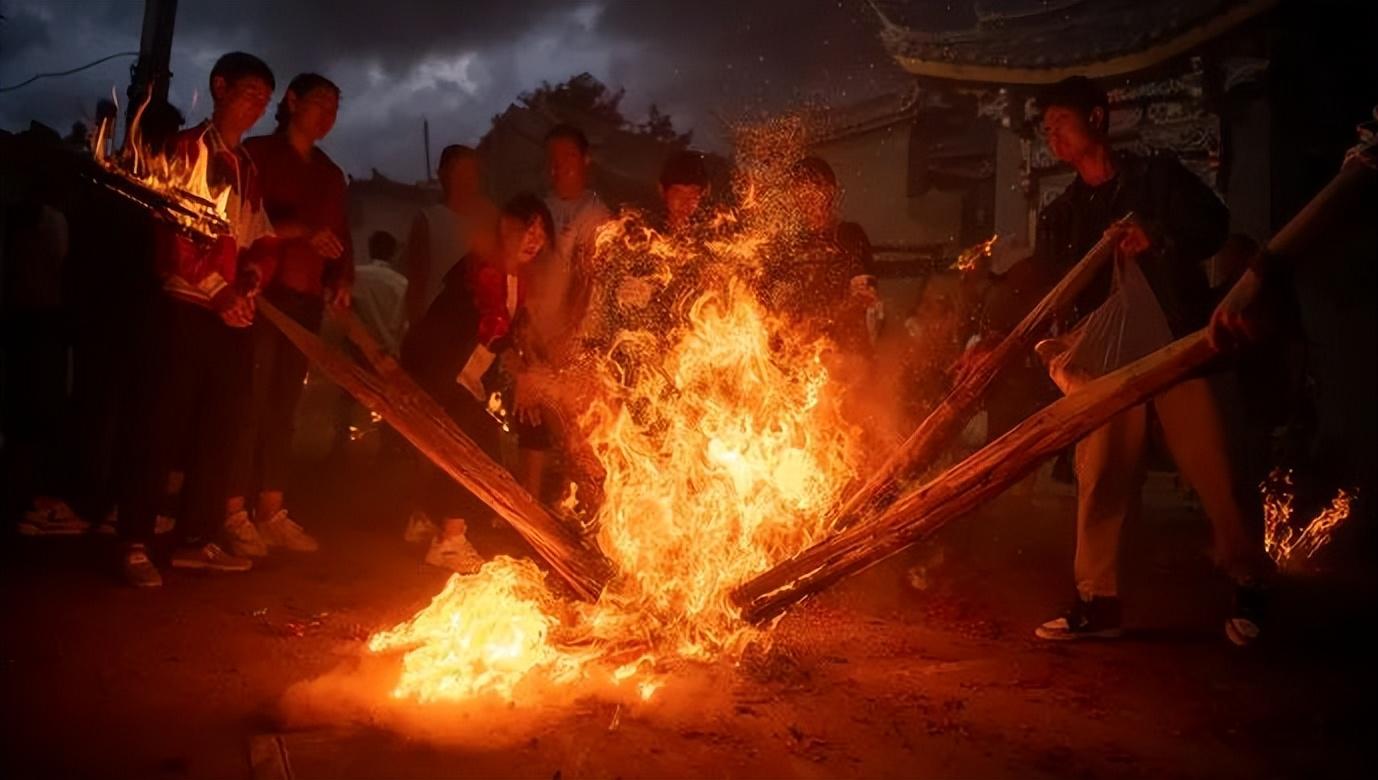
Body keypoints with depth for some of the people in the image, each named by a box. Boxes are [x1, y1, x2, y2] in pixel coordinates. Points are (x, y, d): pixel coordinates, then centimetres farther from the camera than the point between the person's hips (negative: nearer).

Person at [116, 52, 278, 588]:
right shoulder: (186, 149, -2)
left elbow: (262, 240, 14)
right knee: (163, 427, -6)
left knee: (220, 430, 6)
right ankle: (136, 544, -1)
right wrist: (217, 291, -14)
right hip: (186, 309, -7)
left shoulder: (248, 167, 19)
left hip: (236, 316, 7)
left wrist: (248, 284, -5)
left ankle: (198, 539, 14)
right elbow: (174, 232, -12)